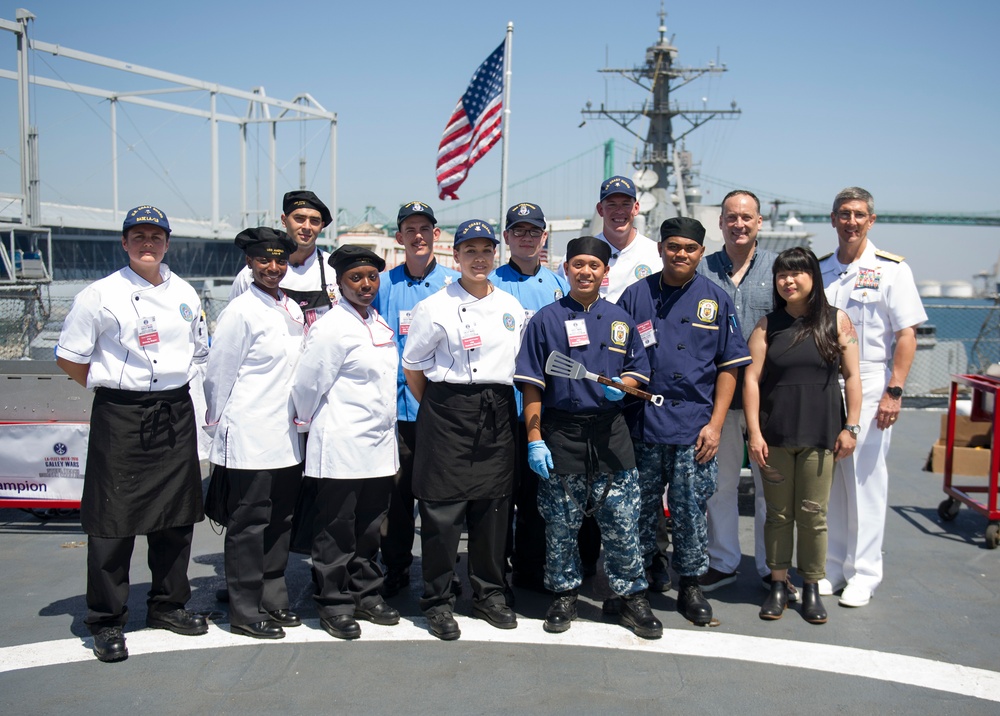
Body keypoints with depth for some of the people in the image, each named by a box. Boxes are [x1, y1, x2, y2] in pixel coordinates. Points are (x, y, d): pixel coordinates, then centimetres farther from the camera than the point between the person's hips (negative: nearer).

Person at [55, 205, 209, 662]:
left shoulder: (184, 294, 9)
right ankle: (107, 621, 14)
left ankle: (168, 605, 28)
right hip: (120, 418, -5)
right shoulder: (100, 295, -4)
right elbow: (69, 358, 0)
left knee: (177, 514, 11)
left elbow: (199, 351, 21)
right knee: (113, 520, 0)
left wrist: (173, 383, 12)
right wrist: (109, 385, 1)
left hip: (176, 414, 5)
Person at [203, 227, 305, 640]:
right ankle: (245, 612, 12)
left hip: (286, 436, 7)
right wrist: (221, 428, -1)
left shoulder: (293, 310, 11)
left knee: (280, 521, 14)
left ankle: (273, 600, 27)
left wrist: (298, 417, 15)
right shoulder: (240, 311, -10)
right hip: (249, 437, -7)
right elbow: (218, 374, -7)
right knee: (249, 524, 2)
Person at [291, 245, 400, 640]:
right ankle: (334, 604, 15)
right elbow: (306, 384, -11)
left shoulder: (381, 324, 12)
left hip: (380, 445, 7)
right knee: (337, 529, 3)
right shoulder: (331, 328, -13)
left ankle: (366, 594, 28)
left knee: (370, 527, 15)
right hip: (341, 447, -7)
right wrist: (316, 423, 3)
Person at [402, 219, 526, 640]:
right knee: (442, 507, -1)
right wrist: (434, 408, 5)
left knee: (494, 504, 9)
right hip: (448, 412, -4)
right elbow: (412, 365, 2)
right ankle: (438, 602, 11)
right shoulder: (436, 307, -4)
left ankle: (489, 594, 24)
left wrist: (502, 405, 13)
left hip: (498, 413, 4)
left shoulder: (511, 307, 11)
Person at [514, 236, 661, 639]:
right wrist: (534, 440, -8)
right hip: (561, 434, -1)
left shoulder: (620, 320, 10)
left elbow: (638, 369, 17)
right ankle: (564, 597, 23)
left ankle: (633, 598, 16)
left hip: (610, 434, 2)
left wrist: (623, 385, -8)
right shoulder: (546, 320, 2)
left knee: (622, 523, 3)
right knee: (561, 525, 7)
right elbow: (531, 386, -1)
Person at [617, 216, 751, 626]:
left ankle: (690, 586, 21)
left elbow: (729, 366, 4)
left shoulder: (715, 300, 5)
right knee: (640, 510, 9)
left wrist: (715, 424, -3)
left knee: (690, 510, 5)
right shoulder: (636, 296, 5)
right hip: (642, 424, 1)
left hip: (694, 428, 0)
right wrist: (617, 415, -1)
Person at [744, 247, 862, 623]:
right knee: (778, 513, 8)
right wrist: (754, 432, -6)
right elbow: (751, 379, 0)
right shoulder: (768, 324, 3)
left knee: (813, 514, 4)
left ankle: (811, 587, 18)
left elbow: (852, 376, 4)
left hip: (820, 434, 0)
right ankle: (778, 584, 20)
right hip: (774, 433, 1)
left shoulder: (836, 320, 3)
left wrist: (851, 426, -2)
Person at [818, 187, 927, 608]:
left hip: (868, 385, -4)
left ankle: (863, 573, 12)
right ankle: (831, 566, 21)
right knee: (827, 479, 9)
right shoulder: (819, 270, 11)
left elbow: (906, 336, -7)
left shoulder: (891, 269, -2)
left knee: (865, 480, 0)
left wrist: (894, 391, -15)